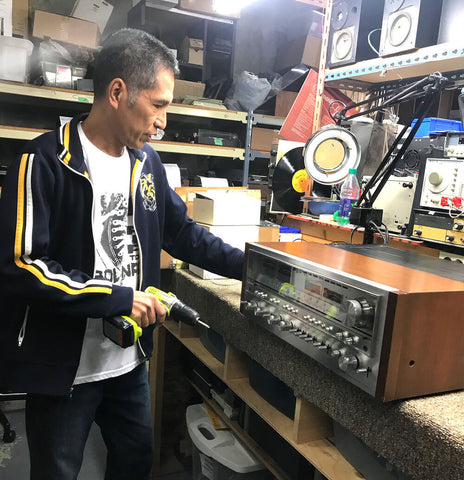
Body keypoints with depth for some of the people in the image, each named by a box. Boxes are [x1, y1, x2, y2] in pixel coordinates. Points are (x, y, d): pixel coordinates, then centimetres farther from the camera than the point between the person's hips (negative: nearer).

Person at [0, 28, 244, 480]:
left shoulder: (145, 161, 2)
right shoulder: (45, 162, -18)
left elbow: (181, 231, 11)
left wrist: (247, 265, 4)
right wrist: (119, 298, -22)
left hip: (130, 358, 6)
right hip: (63, 368, -6)